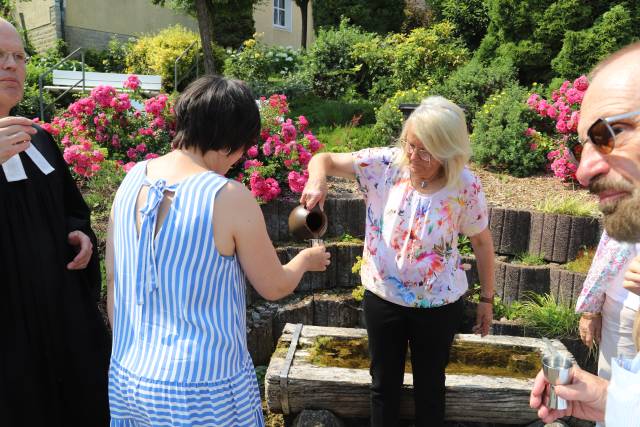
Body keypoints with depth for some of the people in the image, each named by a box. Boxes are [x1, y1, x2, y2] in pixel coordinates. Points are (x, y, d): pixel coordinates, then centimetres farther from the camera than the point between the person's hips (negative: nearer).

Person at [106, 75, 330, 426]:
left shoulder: (132, 180, -5)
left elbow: (113, 279, 3)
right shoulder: (230, 198, -21)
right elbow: (274, 287, -8)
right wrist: (306, 260, 13)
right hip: (204, 391, -5)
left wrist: (128, 353, 16)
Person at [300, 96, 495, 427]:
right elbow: (324, 160, -10)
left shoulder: (465, 187, -15)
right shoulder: (385, 164, -14)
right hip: (382, 296, 1)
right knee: (384, 382, 20)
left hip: (438, 304, -1)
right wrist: (317, 180, -34)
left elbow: (482, 241, -1)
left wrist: (487, 298, 5)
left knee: (430, 385, 20)